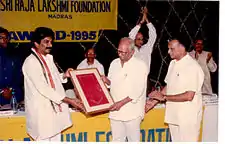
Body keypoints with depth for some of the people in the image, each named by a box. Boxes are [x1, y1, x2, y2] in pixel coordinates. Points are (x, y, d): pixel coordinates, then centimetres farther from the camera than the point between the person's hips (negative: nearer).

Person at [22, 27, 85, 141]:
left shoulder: (49, 58, 9)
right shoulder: (31, 62, -17)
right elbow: (43, 88, -22)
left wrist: (64, 76, -1)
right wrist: (69, 100, -24)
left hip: (54, 107, 8)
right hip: (41, 110, -8)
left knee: (56, 138, 15)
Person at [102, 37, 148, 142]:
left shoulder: (140, 65, -9)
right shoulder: (114, 63, 9)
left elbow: (138, 91, -14)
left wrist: (121, 103, -20)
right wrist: (106, 80, -5)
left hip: (132, 111, -5)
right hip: (115, 110, 5)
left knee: (133, 139, 6)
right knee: (117, 139, 13)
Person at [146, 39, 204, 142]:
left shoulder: (193, 67, -17)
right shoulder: (173, 63, 7)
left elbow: (189, 96, -22)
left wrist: (164, 97, -17)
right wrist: (154, 100, 7)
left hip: (188, 117, -7)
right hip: (173, 114, 7)